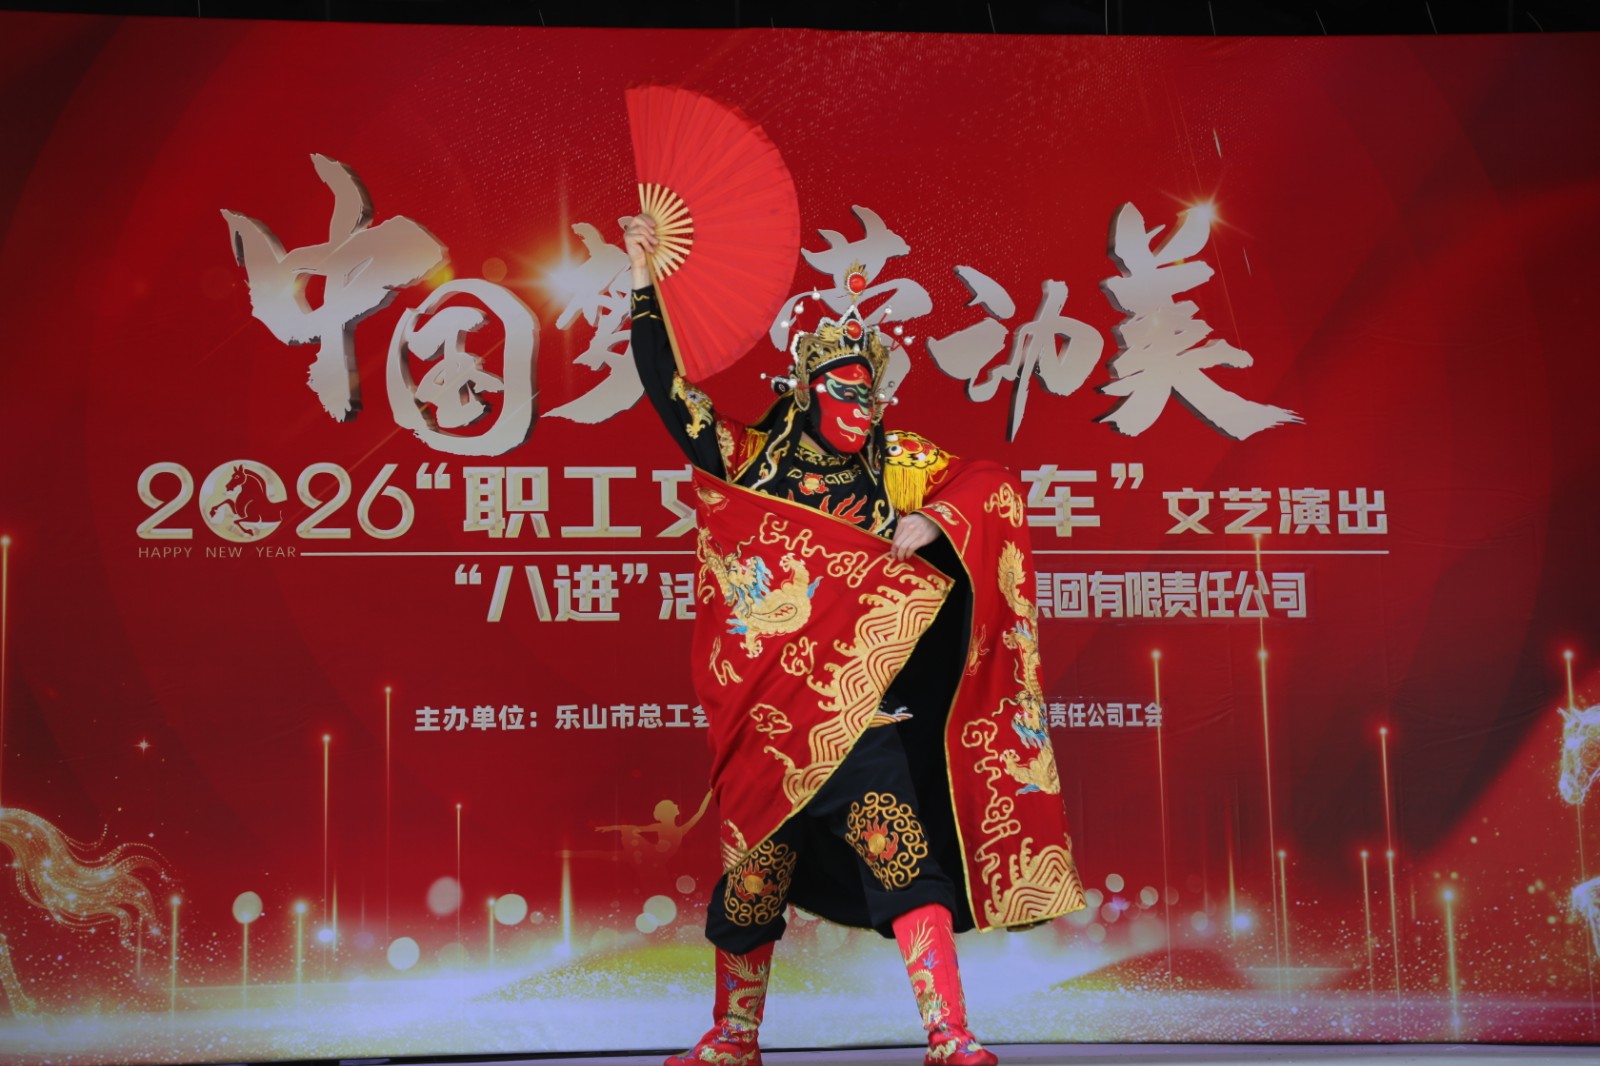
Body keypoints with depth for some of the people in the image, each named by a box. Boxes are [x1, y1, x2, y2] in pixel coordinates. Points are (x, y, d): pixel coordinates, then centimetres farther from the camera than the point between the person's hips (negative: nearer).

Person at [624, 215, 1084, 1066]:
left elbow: (991, 485, -3)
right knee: (750, 880, 10)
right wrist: (645, 285, 2)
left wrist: (931, 520, -20)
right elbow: (670, 391, 4)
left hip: (861, 711, -1)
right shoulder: (754, 461, 5)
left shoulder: (897, 466, 6)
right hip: (766, 716, 1)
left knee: (902, 855, -16)